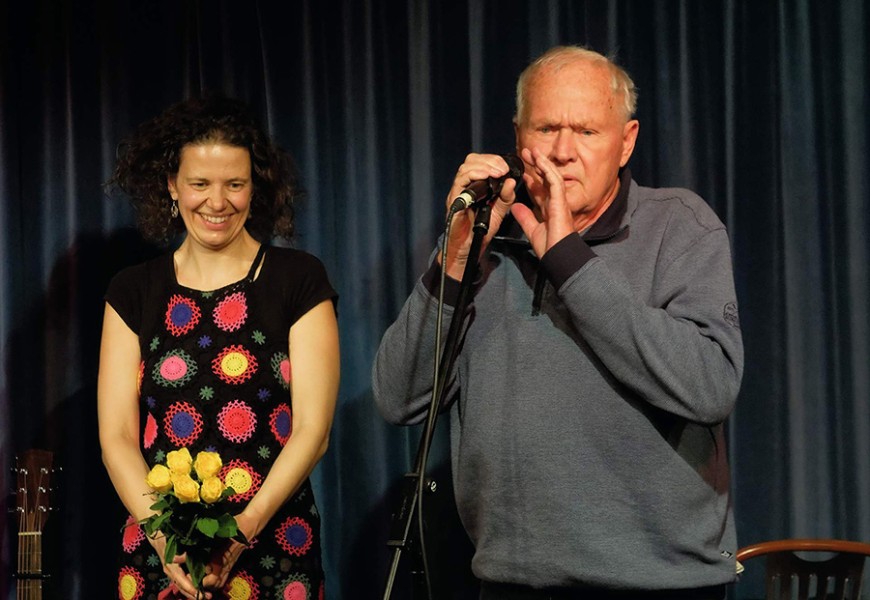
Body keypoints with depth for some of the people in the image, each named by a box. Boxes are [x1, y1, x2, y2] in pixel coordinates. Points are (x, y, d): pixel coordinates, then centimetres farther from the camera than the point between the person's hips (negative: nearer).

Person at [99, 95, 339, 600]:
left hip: (273, 548, -2)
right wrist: (164, 533, -15)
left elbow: (312, 430, -6)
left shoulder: (299, 280, 0)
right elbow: (117, 436, 1)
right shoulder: (134, 293, 6)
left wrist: (241, 529, -18)